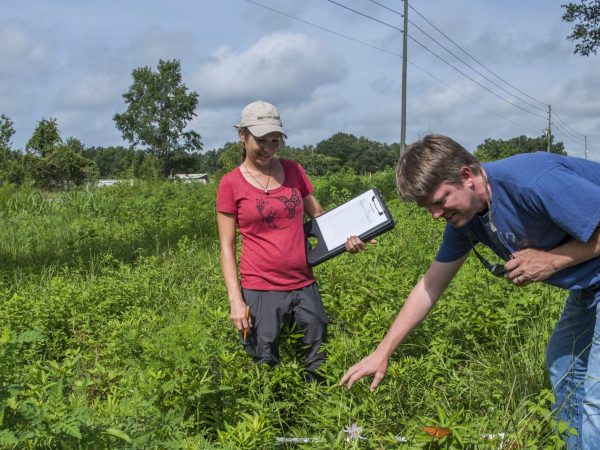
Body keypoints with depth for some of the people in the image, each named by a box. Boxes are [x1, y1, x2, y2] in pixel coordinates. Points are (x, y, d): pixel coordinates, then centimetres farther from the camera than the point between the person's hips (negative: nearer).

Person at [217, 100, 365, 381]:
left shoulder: (293, 170, 7)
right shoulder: (231, 184, -2)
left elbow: (318, 215, 15)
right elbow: (227, 247, -2)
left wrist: (345, 238, -4)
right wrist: (235, 300, -10)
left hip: (305, 286, 4)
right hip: (261, 291, -3)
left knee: (320, 365, 10)